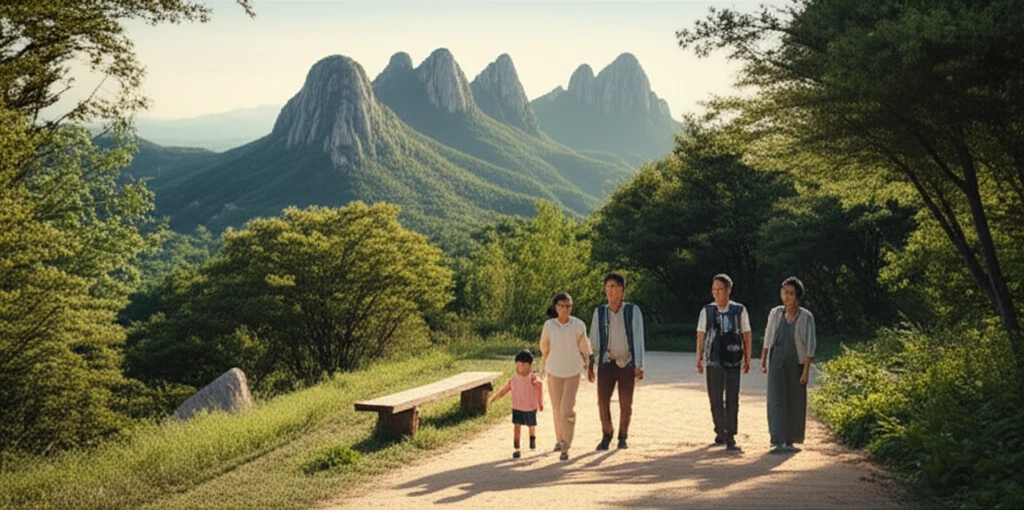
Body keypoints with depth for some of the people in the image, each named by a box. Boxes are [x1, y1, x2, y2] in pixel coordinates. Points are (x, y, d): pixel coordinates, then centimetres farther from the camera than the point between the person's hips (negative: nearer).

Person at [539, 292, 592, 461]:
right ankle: (560, 440, 30)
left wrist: (586, 361, 18)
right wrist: (543, 366, 19)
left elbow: (583, 346, 5)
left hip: (573, 372, -1)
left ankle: (566, 447, -6)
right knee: (557, 408, 10)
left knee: (567, 409, -10)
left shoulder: (578, 325, -11)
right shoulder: (549, 325, -7)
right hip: (554, 371, 2)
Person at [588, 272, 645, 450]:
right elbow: (594, 340, 7)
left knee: (626, 404, 5)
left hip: (627, 363, -1)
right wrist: (590, 365, 6)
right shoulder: (599, 312, 1)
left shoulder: (633, 311, -6)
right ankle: (606, 435, 15)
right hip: (606, 362, 1)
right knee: (602, 401, -5)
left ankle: (623, 436, 23)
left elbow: (638, 339, -6)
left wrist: (639, 366, -11)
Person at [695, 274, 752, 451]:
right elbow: (701, 335, 4)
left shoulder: (739, 310, -1)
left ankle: (730, 437, 3)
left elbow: (746, 335, 5)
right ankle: (720, 432, 23)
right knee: (715, 399, 6)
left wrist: (747, 359, 4)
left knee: (732, 399, 0)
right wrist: (699, 359, 1)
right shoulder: (707, 310, 1)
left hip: (733, 360, -1)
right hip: (713, 361, 1)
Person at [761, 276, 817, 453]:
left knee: (795, 402, 6)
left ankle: (790, 440, 19)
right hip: (777, 361, 1)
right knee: (777, 399, -7)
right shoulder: (775, 313, 2)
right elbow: (768, 339, 11)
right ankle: (778, 441, -6)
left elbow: (810, 344, -7)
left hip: (796, 363, -1)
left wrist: (806, 369, -11)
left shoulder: (806, 317, -6)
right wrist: (763, 361, 9)